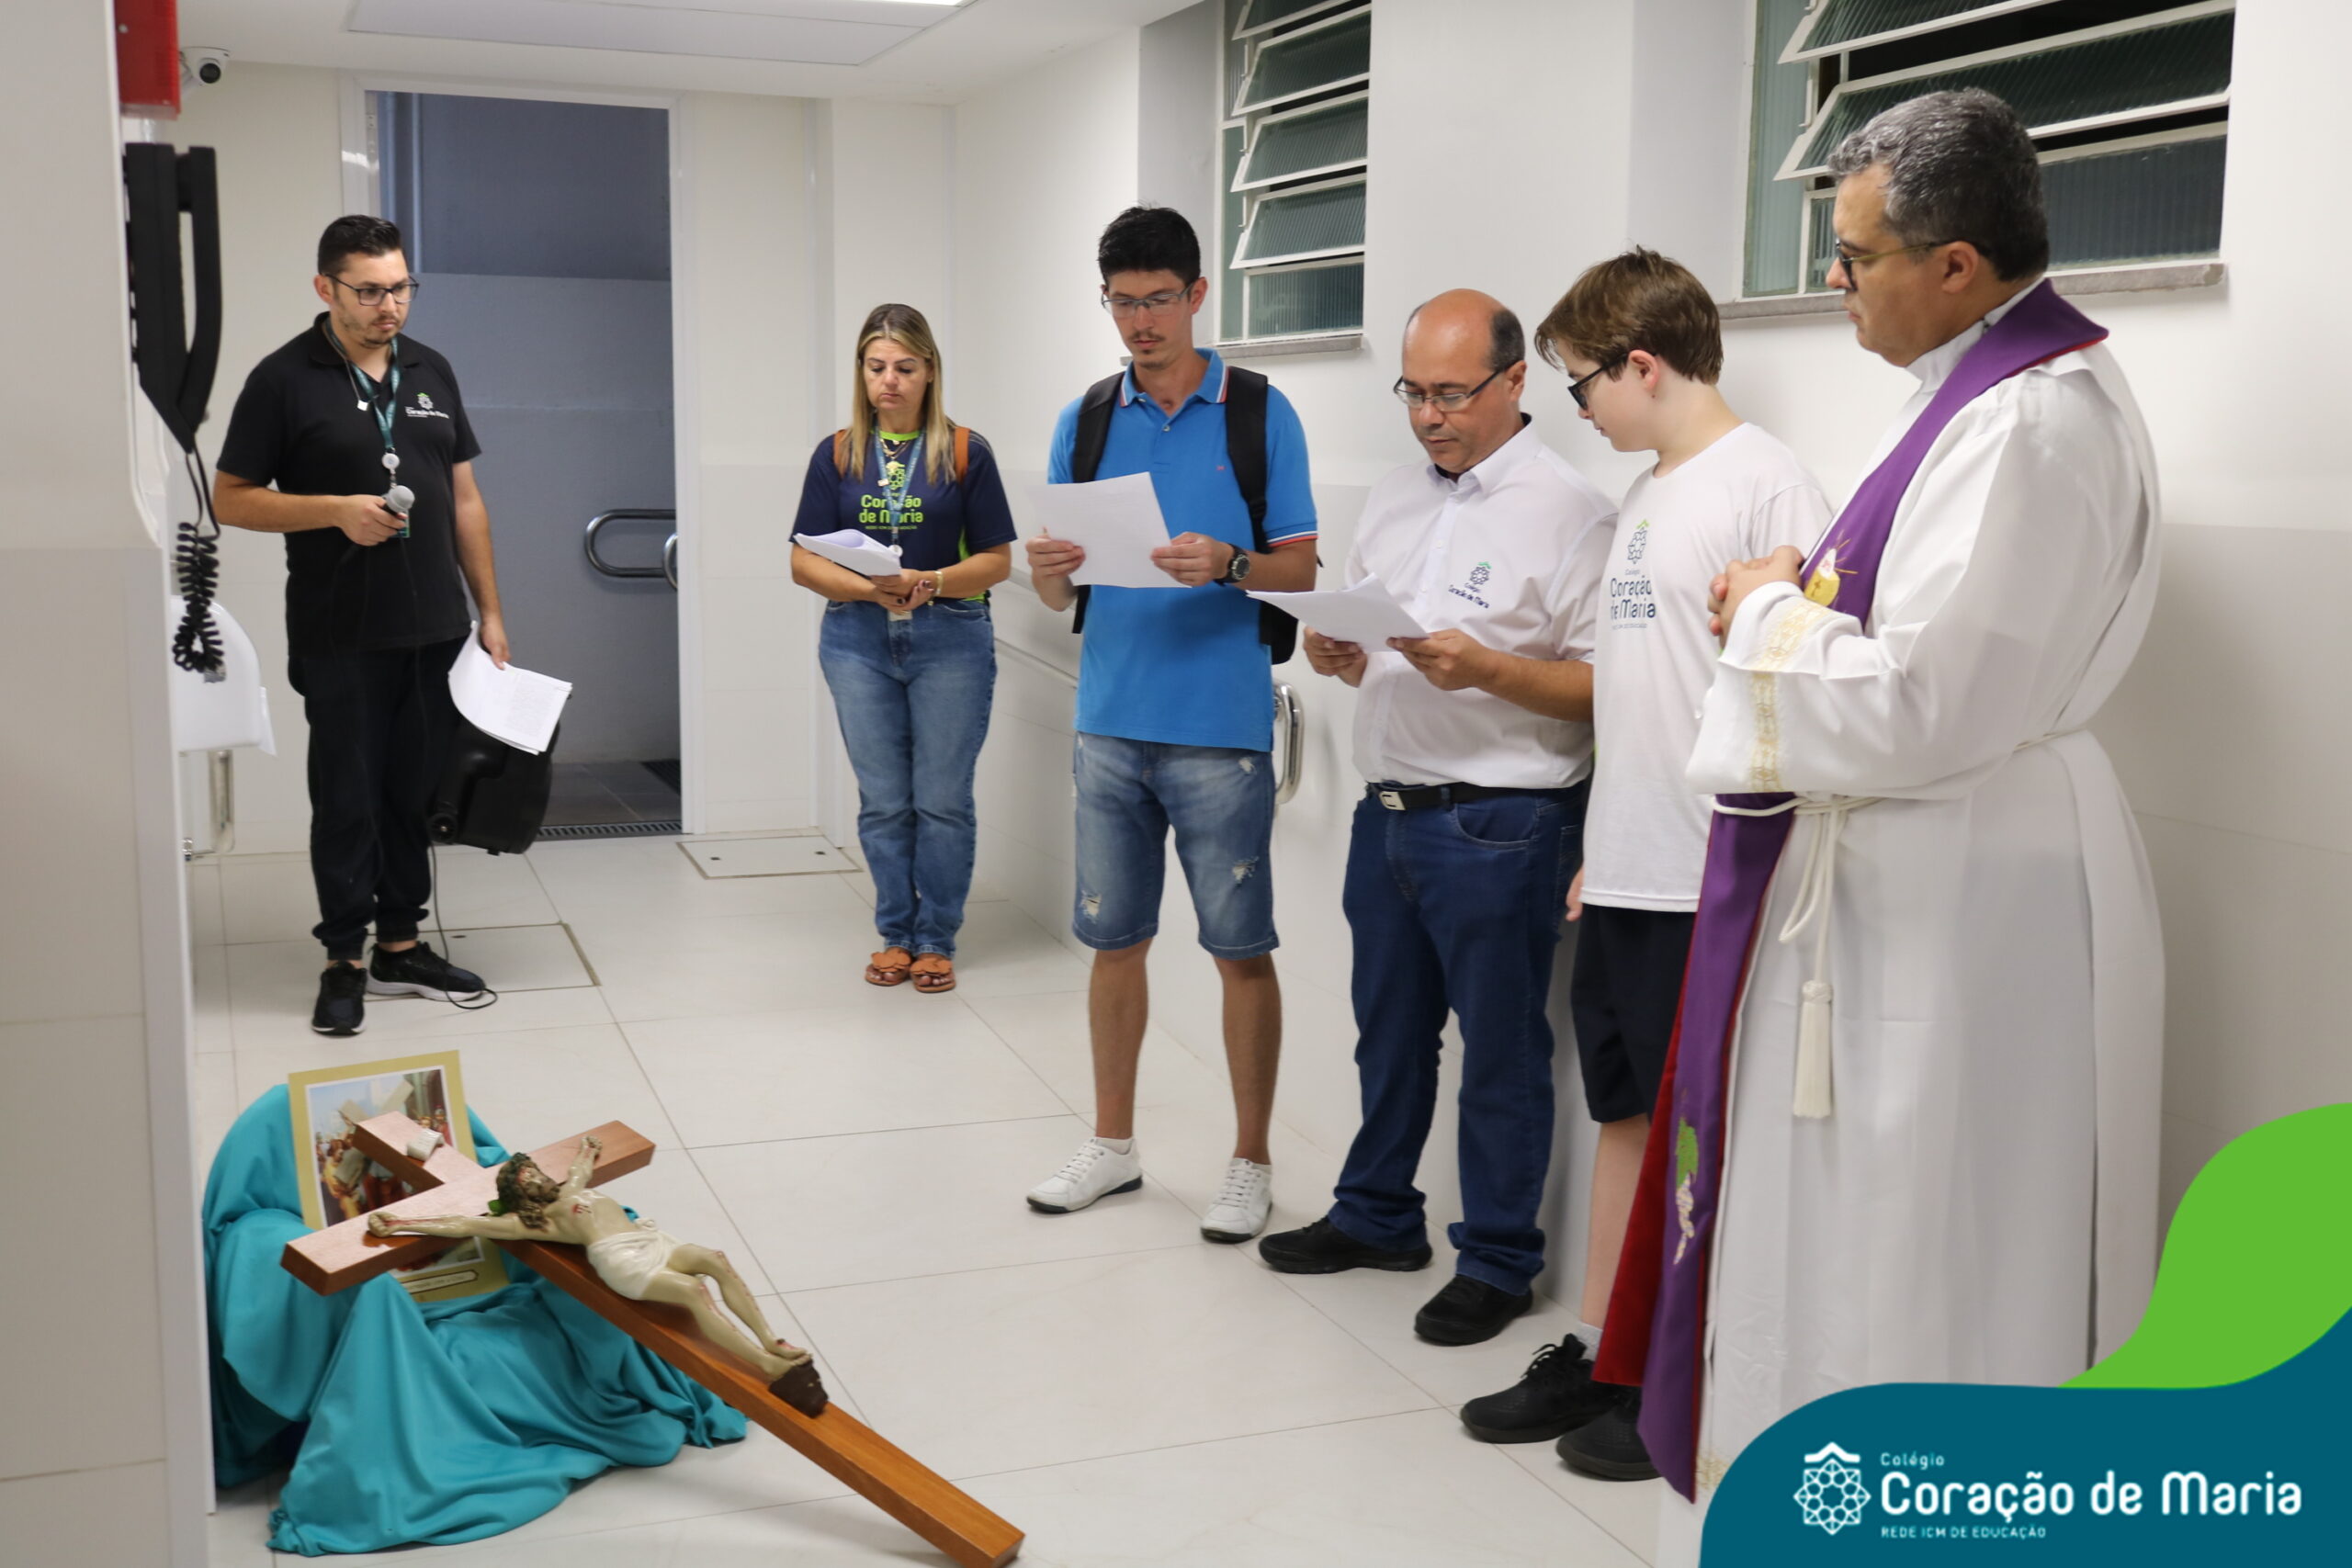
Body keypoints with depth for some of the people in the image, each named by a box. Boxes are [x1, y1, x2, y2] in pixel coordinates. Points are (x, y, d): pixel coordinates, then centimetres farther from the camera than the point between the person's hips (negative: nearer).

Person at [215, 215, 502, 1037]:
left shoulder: (430, 371, 10)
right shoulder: (284, 379, -4)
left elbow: (465, 498, 13)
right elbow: (232, 499, -3)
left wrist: (490, 611, 10)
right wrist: (338, 511, -17)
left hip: (435, 629, 4)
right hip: (340, 637, -4)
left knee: (416, 791, 11)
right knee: (347, 797, 2)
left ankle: (401, 945, 23)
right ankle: (345, 961, 13)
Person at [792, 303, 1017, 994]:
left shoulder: (965, 452, -1)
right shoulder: (837, 455, 5)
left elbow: (996, 558, -1)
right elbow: (805, 561, 2)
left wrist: (932, 582, -19)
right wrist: (872, 587, -15)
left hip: (950, 638, -2)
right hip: (858, 641, 2)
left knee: (943, 801, 2)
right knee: (883, 802, 8)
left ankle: (937, 940, 16)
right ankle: (896, 935, 22)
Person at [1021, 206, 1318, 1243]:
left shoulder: (1259, 413, 0)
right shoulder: (1086, 421, 10)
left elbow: (1301, 567, -1)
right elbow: (1059, 595, 11)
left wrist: (1227, 564, -21)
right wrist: (1047, 567, -12)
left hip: (1220, 728, -4)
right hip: (1111, 721, 4)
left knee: (1242, 951, 3)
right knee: (1113, 940, 12)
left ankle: (1251, 1163, 16)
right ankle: (1112, 1144, 26)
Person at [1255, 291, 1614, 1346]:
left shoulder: (1567, 510, -11)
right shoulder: (1393, 500, 13)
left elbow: (1604, 689, -15)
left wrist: (1487, 669, -27)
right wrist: (1338, 657, -2)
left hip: (1499, 828, -7)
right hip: (1388, 810, 7)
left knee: (1500, 1051, 5)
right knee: (1389, 1030, 19)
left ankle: (1497, 1261, 19)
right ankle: (1376, 1218, 36)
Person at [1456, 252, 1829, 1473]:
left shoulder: (1764, 484, -12)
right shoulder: (1641, 496, 15)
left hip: (1710, 885, -8)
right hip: (1621, 877, 9)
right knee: (1626, 1119, 16)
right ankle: (1598, 1359, 27)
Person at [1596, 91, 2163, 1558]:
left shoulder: (2034, 422, -22)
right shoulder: (2004, 382, 10)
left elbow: (1919, 711, -26)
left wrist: (1772, 614, -10)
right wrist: (1797, 607, 6)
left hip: (1956, 901, -10)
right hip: (1916, 872, 10)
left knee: (1905, 1262, 3)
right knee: (1866, 1242, 20)